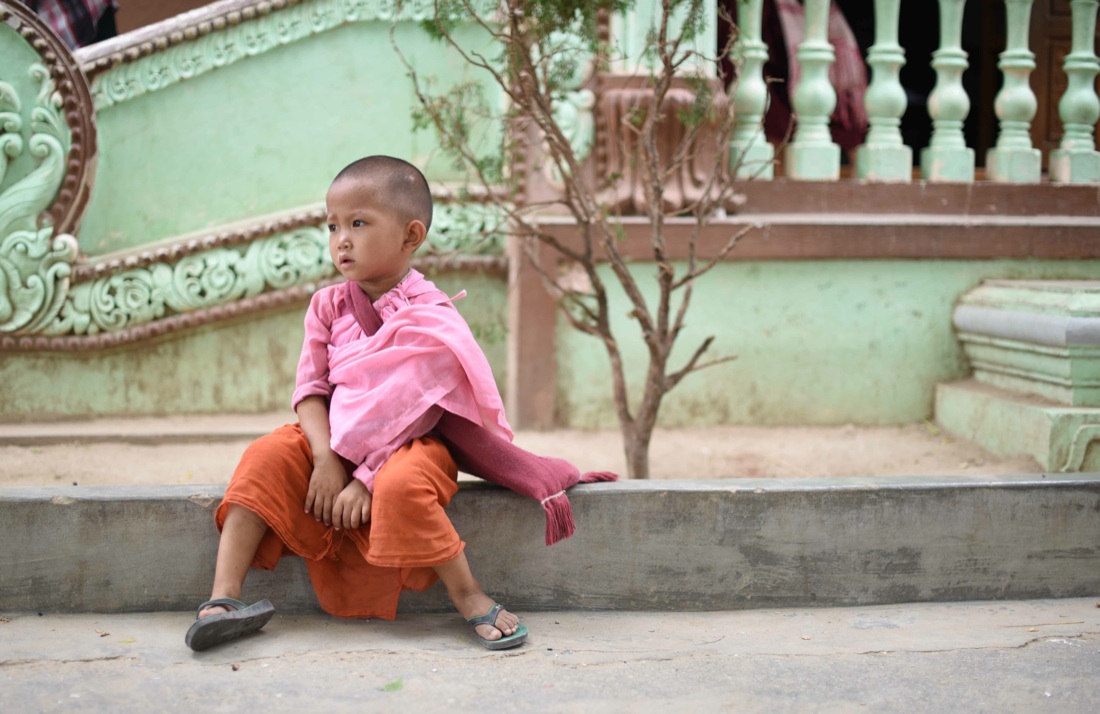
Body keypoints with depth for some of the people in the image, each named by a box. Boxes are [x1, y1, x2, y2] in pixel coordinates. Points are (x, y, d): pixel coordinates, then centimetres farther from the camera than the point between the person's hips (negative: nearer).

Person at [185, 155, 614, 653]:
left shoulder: (431, 318, -15)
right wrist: (326, 459, -21)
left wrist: (365, 478, -24)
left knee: (401, 485, -37)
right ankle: (224, 597, -25)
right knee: (266, 457, -19)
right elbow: (310, 388, -4)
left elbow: (414, 407, -19)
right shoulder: (328, 306, 1)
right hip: (335, 439, 5)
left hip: (410, 441, -5)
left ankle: (470, 599, -24)